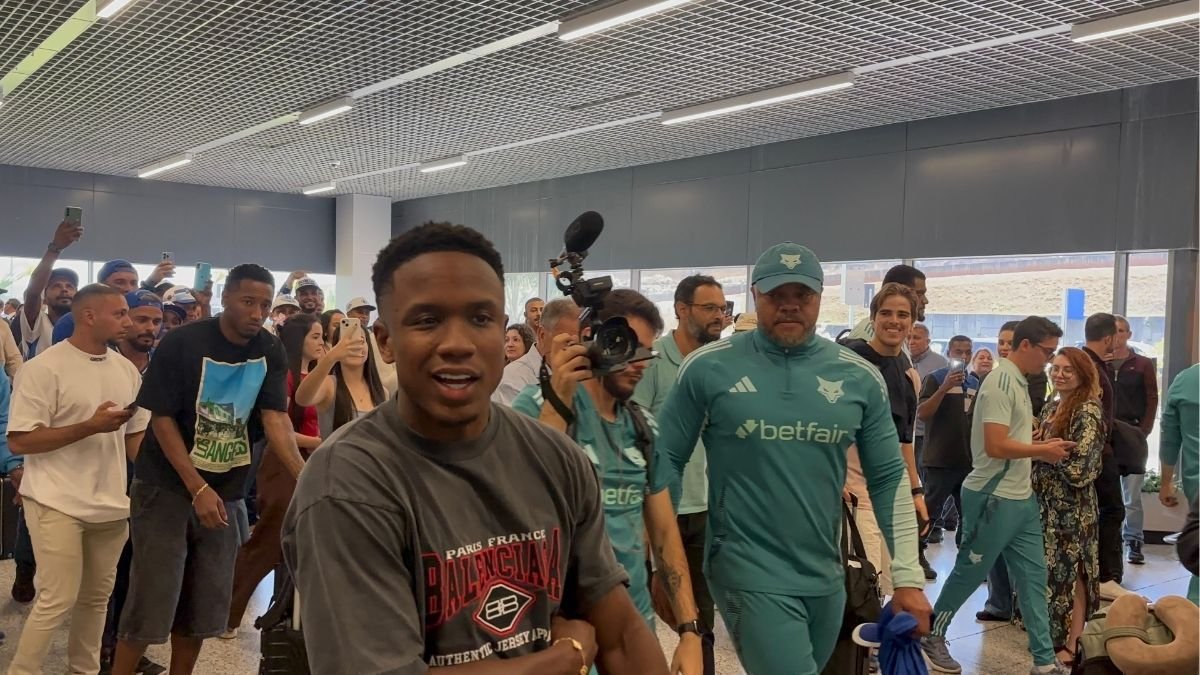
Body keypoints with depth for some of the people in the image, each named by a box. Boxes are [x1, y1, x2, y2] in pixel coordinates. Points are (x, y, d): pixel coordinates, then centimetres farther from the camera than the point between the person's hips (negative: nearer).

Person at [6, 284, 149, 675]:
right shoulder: (44, 368, -11)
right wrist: (90, 426, -19)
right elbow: (19, 441, -13)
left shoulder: (127, 370, 8)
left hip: (112, 504, 6)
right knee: (58, 600, -4)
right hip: (57, 504, -6)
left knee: (96, 597, 13)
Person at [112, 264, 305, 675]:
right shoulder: (182, 343, -13)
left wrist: (304, 476, -27)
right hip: (168, 487, -4)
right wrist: (198, 489, -19)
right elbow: (162, 419, -12)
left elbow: (275, 418, -11)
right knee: (151, 601, -1)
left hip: (228, 492, 4)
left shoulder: (271, 352, -3)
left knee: (205, 606, 11)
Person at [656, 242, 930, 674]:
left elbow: (888, 479, 5)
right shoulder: (708, 367, -9)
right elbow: (665, 463, -2)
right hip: (750, 572, -4)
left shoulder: (859, 376, 0)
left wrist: (908, 577, 3)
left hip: (826, 577, 4)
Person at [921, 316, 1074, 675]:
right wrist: (1043, 450, -12)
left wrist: (1042, 445, 6)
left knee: (1033, 576, 11)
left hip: (1022, 497, 9)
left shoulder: (1019, 382, 11)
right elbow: (996, 446, -24)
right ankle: (932, 635, 21)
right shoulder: (1001, 381, -17)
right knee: (969, 573, 5)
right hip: (994, 498, -9)